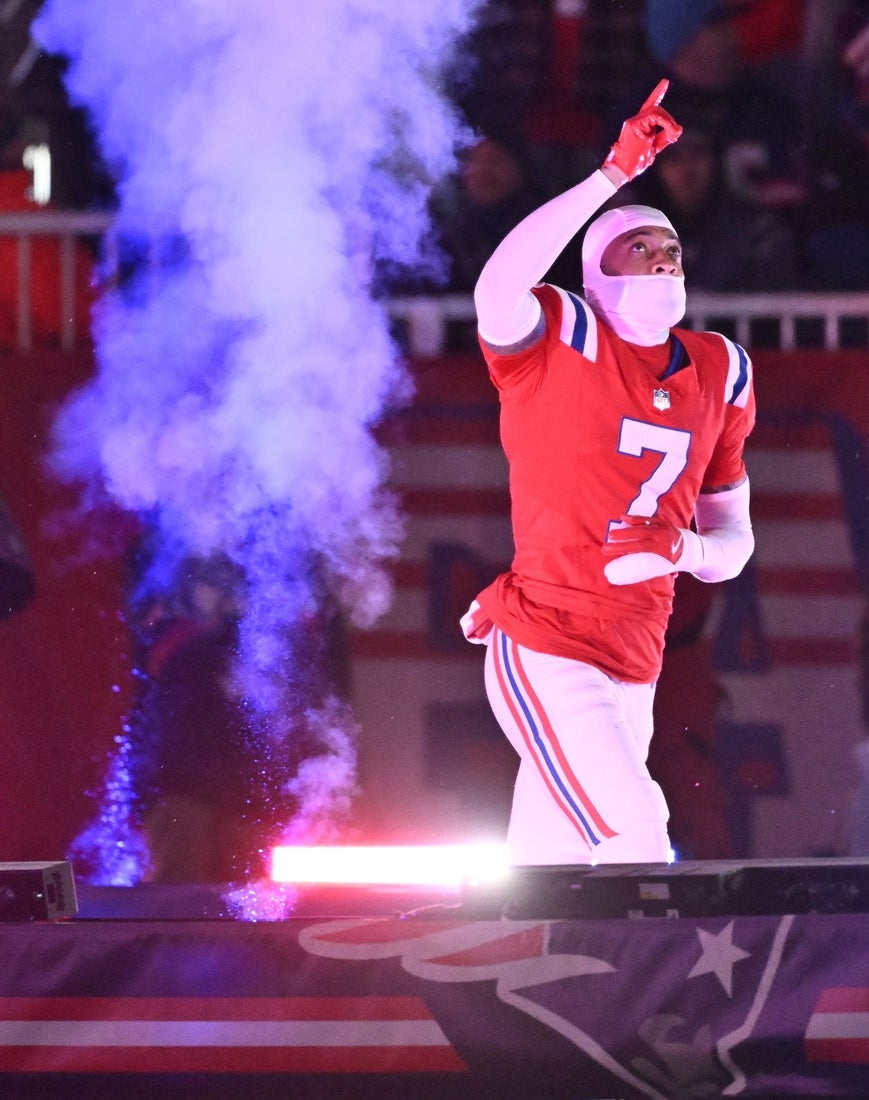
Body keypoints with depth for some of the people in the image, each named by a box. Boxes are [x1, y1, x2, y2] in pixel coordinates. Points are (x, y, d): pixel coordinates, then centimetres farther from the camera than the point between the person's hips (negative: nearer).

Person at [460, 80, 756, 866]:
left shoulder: (718, 375, 13)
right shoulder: (561, 343, -4)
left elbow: (732, 546, 18)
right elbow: (498, 290, -30)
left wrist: (681, 550, -7)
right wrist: (615, 175, -29)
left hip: (632, 673, 7)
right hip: (545, 655, -6)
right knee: (635, 848, -20)